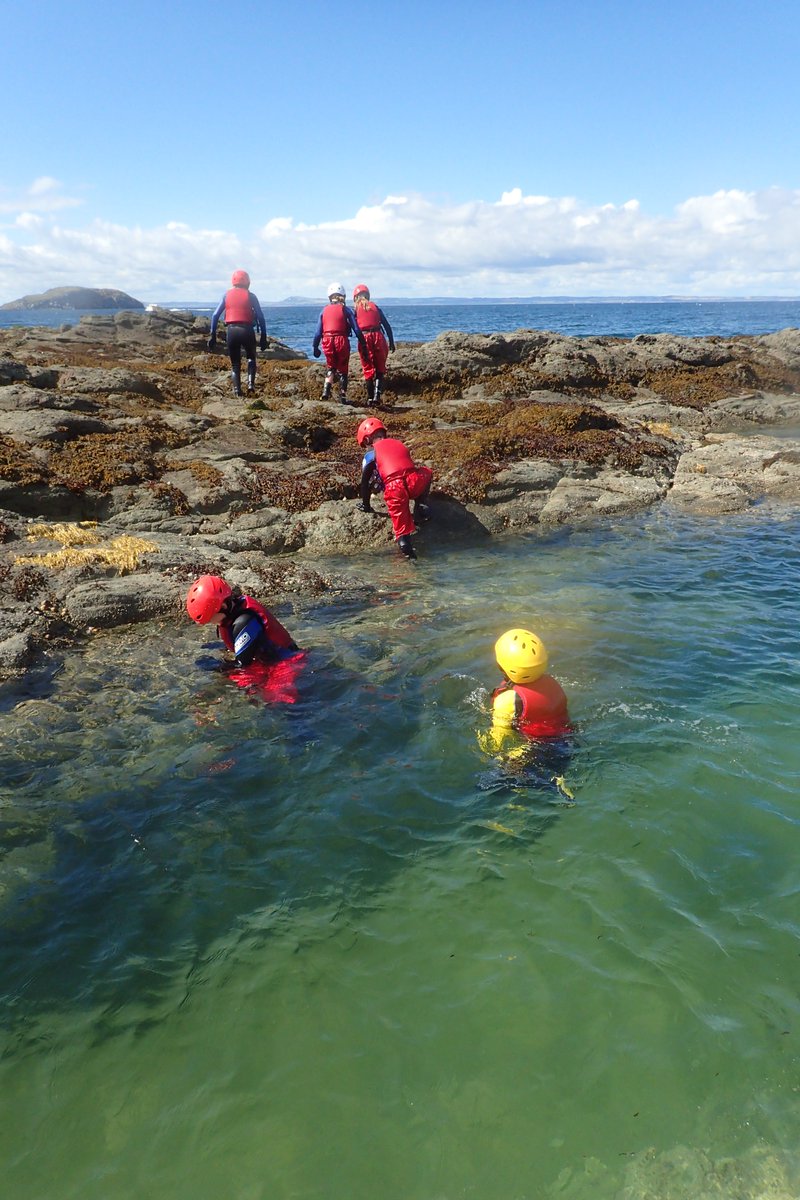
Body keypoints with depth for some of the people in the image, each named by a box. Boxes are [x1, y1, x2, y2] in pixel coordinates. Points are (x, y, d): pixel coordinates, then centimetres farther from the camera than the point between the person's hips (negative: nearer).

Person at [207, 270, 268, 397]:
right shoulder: (250, 296, 4)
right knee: (251, 358, 21)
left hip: (231, 330, 1)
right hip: (247, 330, -1)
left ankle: (237, 390, 0)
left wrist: (213, 335, 8)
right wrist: (263, 337, 3)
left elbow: (215, 315, 6)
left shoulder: (227, 295, 9)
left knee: (235, 363, 12)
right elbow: (261, 317, -1)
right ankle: (251, 383, 0)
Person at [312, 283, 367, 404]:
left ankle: (326, 390, -1)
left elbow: (318, 332, 7)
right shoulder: (346, 310, 2)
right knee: (343, 370, 11)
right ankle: (343, 396, 10)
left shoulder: (324, 310, 9)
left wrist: (315, 347, 14)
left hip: (328, 342, 2)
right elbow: (356, 329, -3)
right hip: (342, 341, -2)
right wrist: (363, 344, 0)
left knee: (331, 367, 21)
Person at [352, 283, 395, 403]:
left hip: (364, 339, -1)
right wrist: (391, 342, 13)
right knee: (380, 369, 11)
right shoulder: (375, 307, 12)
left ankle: (370, 397, 11)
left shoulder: (355, 310, 6)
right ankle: (376, 395, -4)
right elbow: (387, 326, 9)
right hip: (378, 338, 1)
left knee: (368, 370, 10)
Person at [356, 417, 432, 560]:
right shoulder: (398, 443, 33)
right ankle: (420, 506, 23)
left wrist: (366, 506, 32)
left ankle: (403, 539, -28)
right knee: (426, 472, 33)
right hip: (414, 481, 4)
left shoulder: (370, 454, 18)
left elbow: (365, 482, 20)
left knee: (399, 513, -2)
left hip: (394, 487, -4)